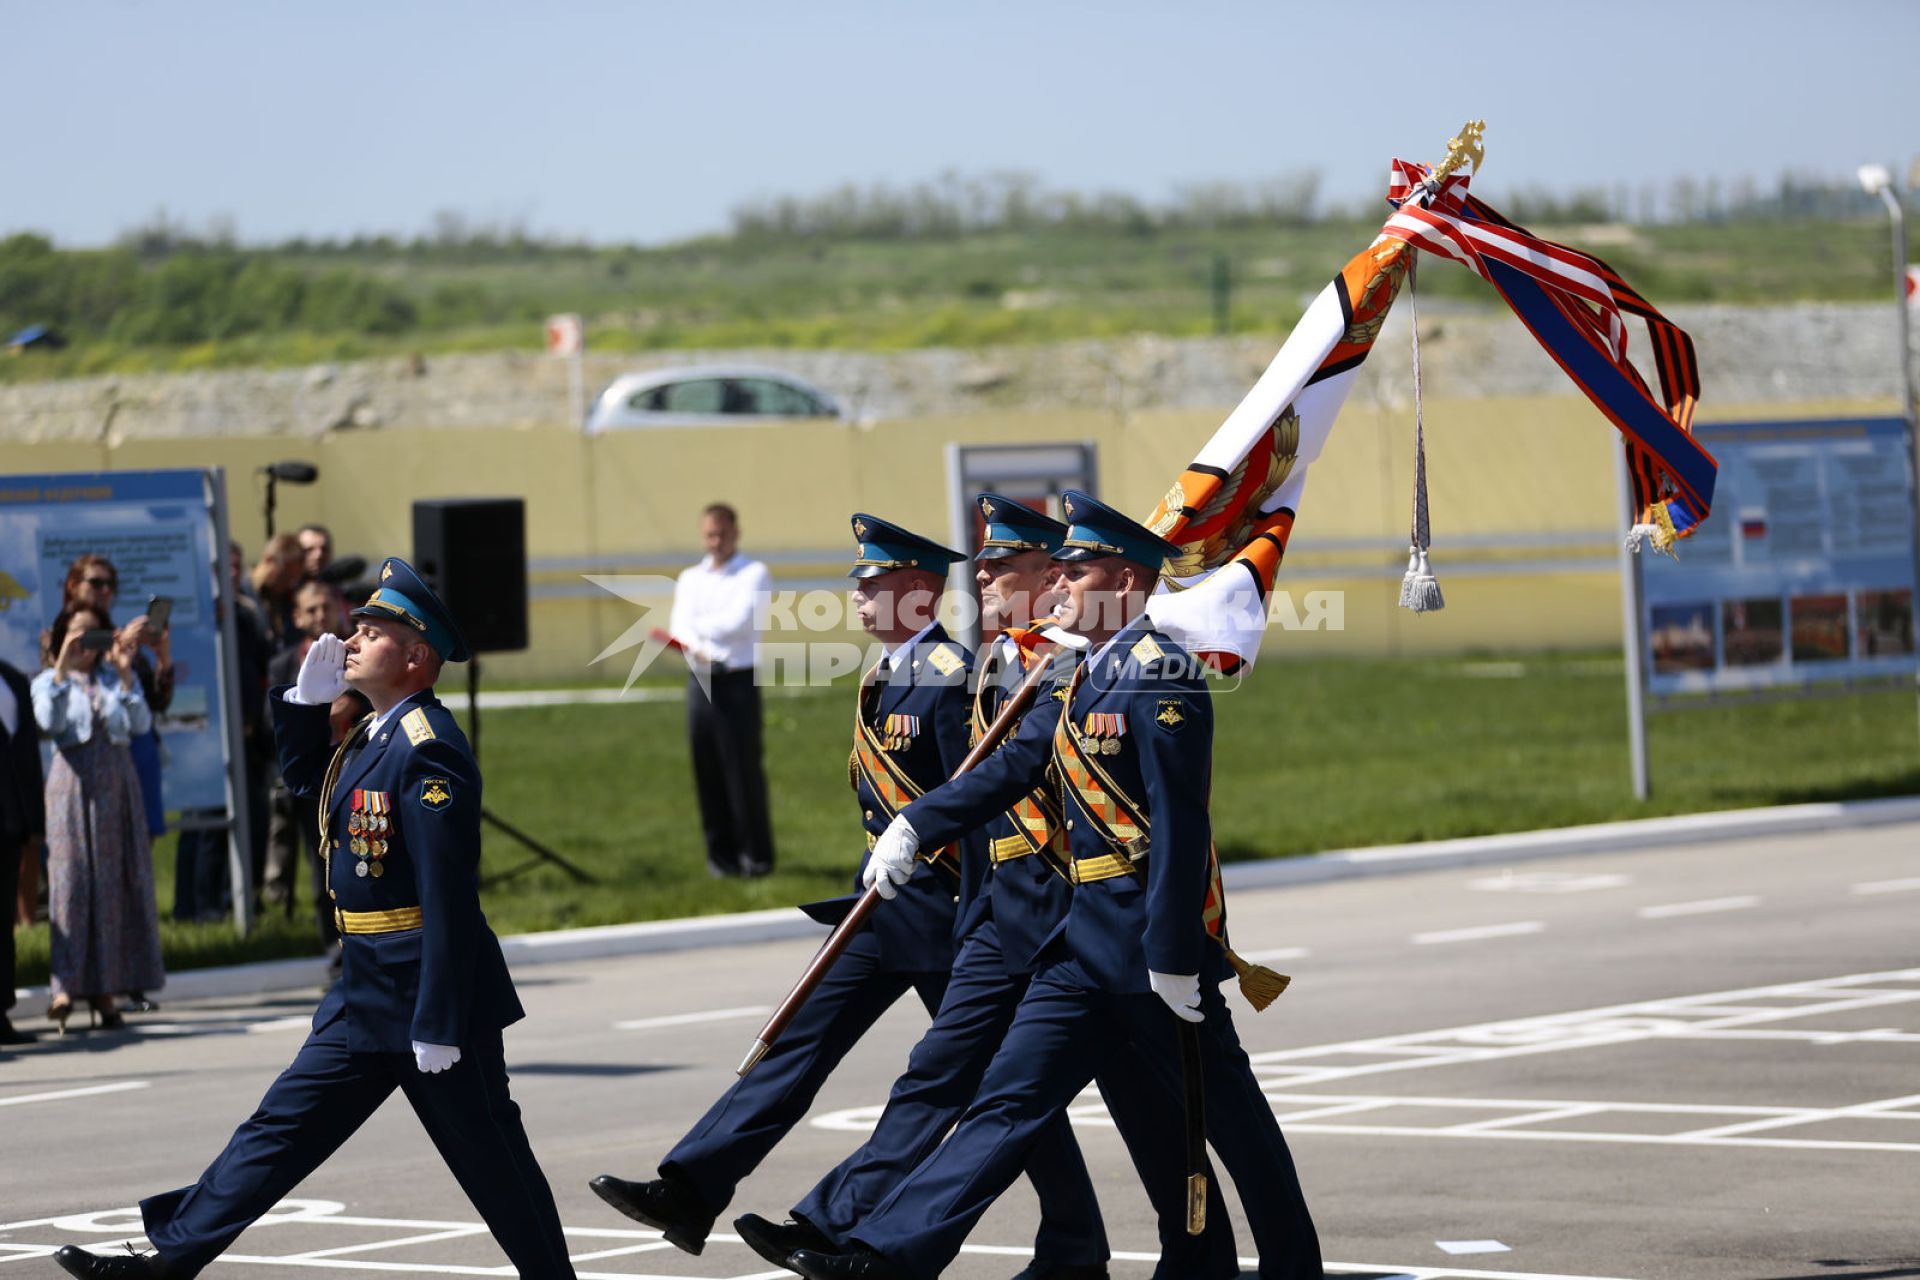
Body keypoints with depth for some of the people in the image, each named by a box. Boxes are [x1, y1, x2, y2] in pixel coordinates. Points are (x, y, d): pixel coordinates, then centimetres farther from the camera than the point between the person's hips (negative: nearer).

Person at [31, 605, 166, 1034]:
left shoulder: (117, 678, 13)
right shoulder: (48, 681, 8)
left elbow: (141, 724, -3)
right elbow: (49, 722, -13)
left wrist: (126, 673, -12)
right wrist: (62, 668, -19)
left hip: (117, 786, 3)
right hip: (72, 786, -3)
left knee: (119, 881, 0)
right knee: (71, 880, -13)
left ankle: (103, 990, 4)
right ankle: (65, 986, -20)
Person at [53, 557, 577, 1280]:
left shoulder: (428, 748, -19)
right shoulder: (375, 735, 10)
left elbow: (448, 895, -23)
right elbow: (304, 778, 31)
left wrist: (437, 1024, -24)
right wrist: (308, 699, 12)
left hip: (433, 996, -9)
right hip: (367, 996, 9)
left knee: (491, 1158, 1)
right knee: (283, 1128, 9)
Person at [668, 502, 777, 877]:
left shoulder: (753, 575, 2)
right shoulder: (690, 578, 16)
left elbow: (738, 622, -11)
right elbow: (680, 624, 2)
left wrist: (695, 628, -2)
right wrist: (697, 648, -18)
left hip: (738, 680, -4)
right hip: (700, 679, 4)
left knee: (744, 768, -6)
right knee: (707, 772, 2)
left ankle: (756, 855, -1)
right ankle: (721, 853, 9)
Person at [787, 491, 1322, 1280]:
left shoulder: (1159, 671, -15)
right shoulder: (1086, 676, 14)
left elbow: (1179, 822, -20)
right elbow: (1016, 768, 22)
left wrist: (1172, 953, -22)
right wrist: (914, 825, 14)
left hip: (1154, 924, -8)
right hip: (1086, 930, 8)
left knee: (1223, 1104, 6)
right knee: (1012, 1095, 0)